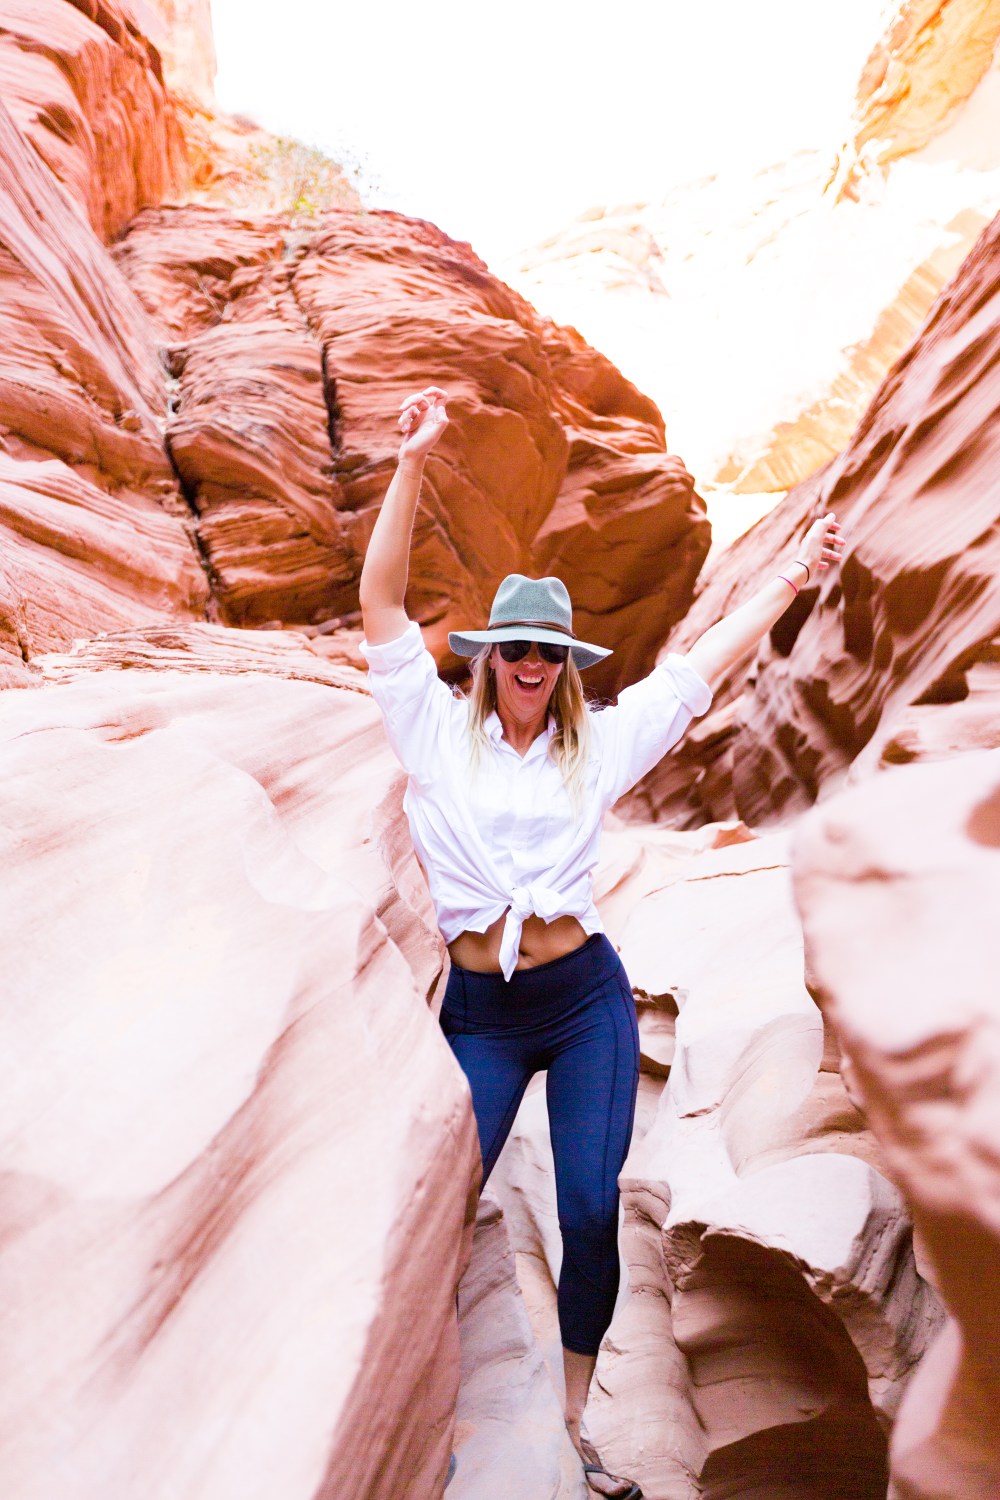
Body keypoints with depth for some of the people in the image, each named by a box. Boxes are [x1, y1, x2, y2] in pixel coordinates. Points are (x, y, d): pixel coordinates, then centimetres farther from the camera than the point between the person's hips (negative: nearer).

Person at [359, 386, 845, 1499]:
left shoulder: (597, 745, 6)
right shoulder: (439, 731, 1)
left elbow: (704, 665, 11)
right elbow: (379, 601, -6)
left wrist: (789, 579, 10)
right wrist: (411, 466, -12)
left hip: (587, 999, 2)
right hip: (480, 1011, -1)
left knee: (591, 1215, 6)